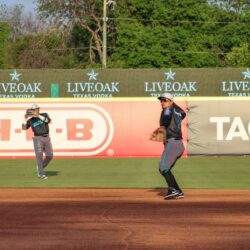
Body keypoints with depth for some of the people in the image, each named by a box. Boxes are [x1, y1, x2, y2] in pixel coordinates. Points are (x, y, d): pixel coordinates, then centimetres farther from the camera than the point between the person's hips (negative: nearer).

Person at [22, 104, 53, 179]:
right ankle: (41, 174, -12)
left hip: (46, 138, 2)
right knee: (39, 155, -13)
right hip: (38, 138, -2)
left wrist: (38, 116, -25)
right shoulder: (30, 120, 3)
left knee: (49, 156, 4)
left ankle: (40, 167, 26)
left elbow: (48, 120, -17)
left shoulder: (44, 115, 4)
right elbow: (24, 128, -2)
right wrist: (25, 119, -14)